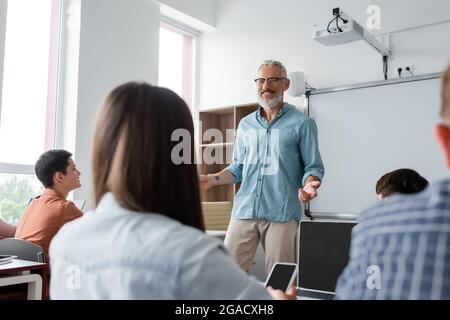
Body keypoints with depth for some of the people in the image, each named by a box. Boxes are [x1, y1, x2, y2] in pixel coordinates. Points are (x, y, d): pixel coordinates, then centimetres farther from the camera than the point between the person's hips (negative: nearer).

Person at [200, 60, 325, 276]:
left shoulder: (302, 123, 3)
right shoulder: (245, 125, 15)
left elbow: (313, 167, 2)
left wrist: (309, 185, -20)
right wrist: (213, 179, 2)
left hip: (281, 213, -3)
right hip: (244, 210, 4)